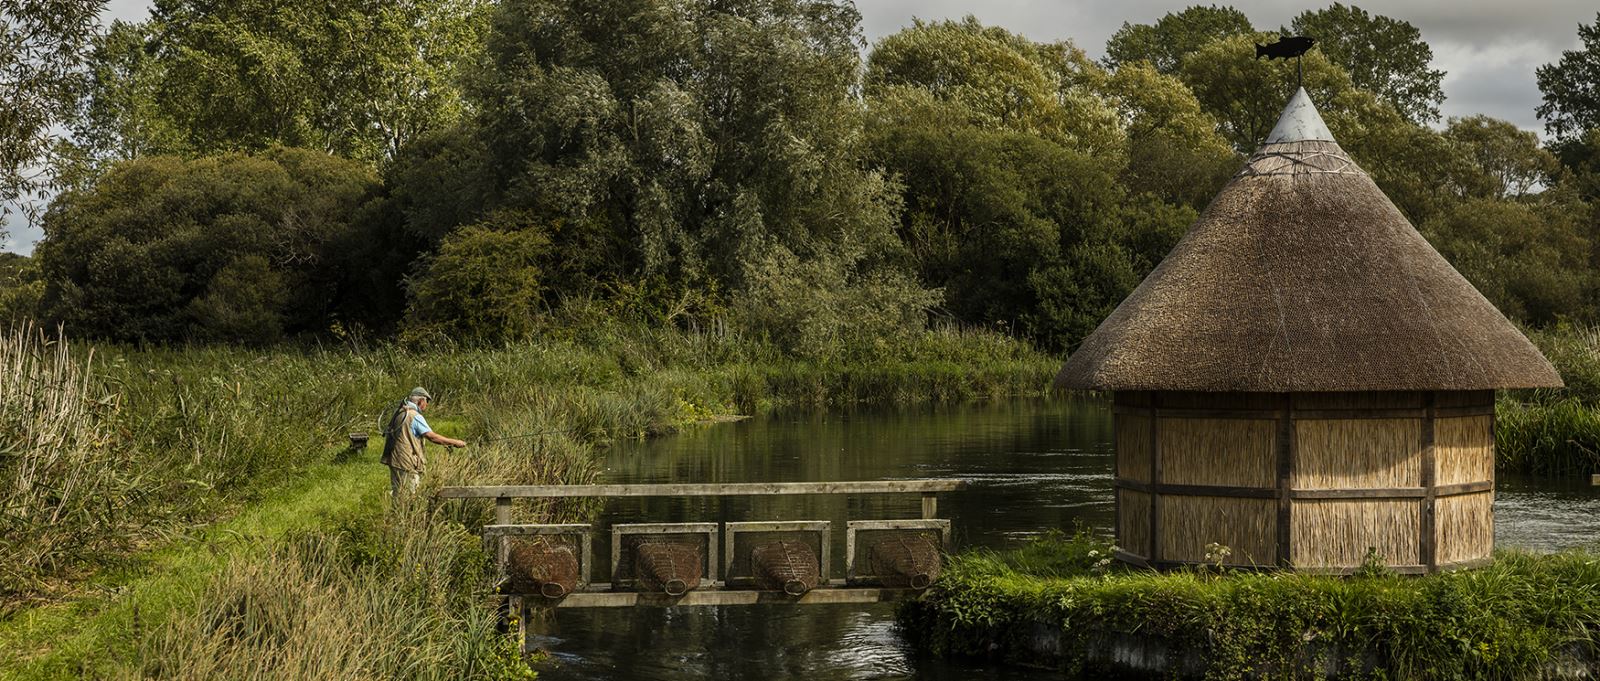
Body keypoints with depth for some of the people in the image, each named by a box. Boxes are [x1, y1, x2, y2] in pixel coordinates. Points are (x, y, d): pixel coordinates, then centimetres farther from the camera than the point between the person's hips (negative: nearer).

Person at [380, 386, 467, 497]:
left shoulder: (399, 413, 15)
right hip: (406, 464, -9)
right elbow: (432, 436, -19)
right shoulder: (415, 416, -14)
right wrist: (454, 442, -11)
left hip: (395, 461, 9)